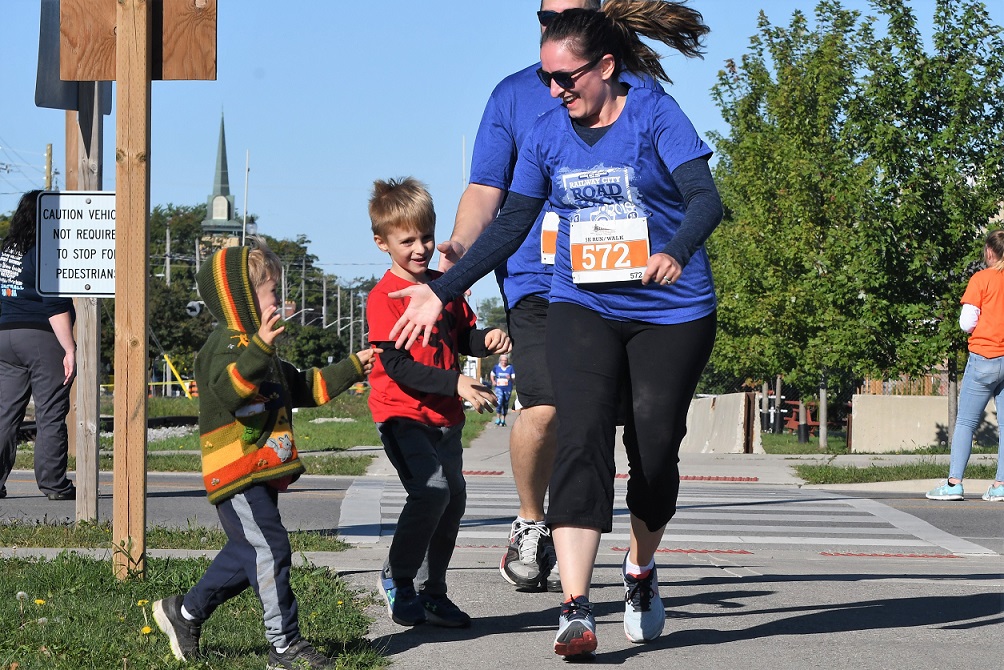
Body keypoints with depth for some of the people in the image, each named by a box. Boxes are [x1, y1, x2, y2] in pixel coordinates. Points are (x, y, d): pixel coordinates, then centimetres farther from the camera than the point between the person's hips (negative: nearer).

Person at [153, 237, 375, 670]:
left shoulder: (257, 350, 23)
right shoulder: (226, 345, -12)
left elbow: (305, 387, 31)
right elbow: (229, 386, -31)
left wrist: (351, 369, 29)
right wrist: (258, 347, -40)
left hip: (261, 473, 11)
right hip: (237, 472, -11)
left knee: (246, 554, 16)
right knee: (269, 548, -12)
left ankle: (185, 613, 29)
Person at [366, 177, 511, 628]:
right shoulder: (384, 297, -13)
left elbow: (462, 338, 18)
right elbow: (397, 366, -20)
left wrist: (487, 339, -5)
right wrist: (455, 383, -27)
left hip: (444, 417, 8)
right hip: (402, 415, -8)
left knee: (454, 497, 9)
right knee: (431, 490, -22)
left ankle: (432, 594, 22)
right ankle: (396, 579, -5)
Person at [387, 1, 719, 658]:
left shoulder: (656, 116, -10)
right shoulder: (548, 133, 3)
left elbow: (706, 198, -21)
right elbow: (511, 224, 8)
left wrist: (675, 251, -42)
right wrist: (442, 291, 3)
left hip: (672, 310, -2)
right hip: (584, 307, 2)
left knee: (656, 452, 2)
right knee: (581, 439, -15)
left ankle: (642, 568, 33)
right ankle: (576, 610, -23)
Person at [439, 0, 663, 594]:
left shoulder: (638, 90, 9)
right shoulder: (514, 95, 10)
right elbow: (486, 190, 7)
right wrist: (461, 244, -12)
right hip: (536, 278, -1)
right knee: (545, 407, -17)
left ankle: (562, 537, 16)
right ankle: (530, 523, 7)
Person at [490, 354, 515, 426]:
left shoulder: (510, 368, 0)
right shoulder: (496, 367, 4)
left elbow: (514, 378, -1)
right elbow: (492, 375, 22)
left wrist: (510, 378, -23)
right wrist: (493, 381, 5)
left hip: (507, 388, 1)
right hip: (499, 388, -1)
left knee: (505, 404, 9)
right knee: (499, 401, -22)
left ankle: (503, 420, 22)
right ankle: (498, 418, -17)